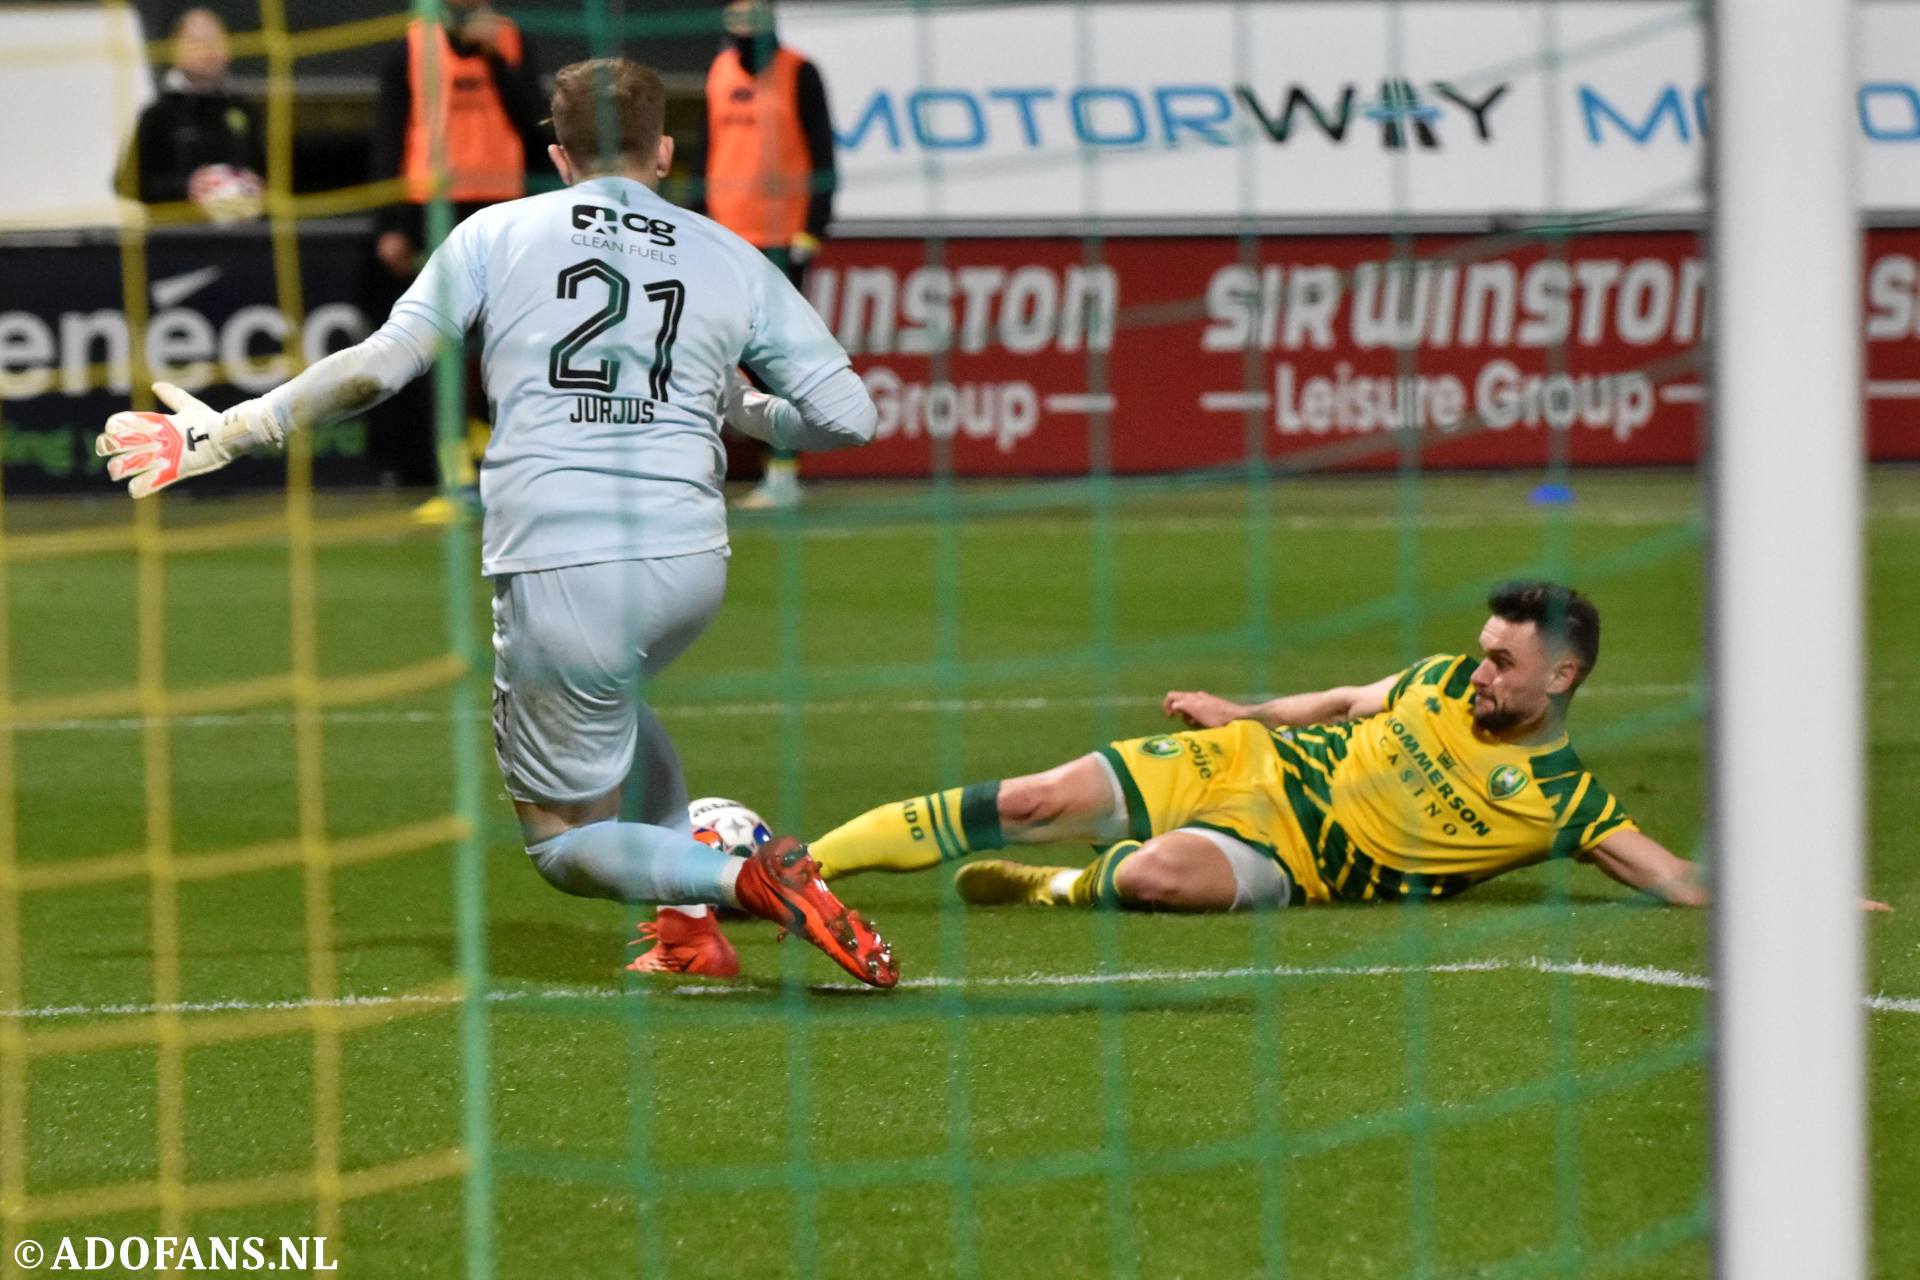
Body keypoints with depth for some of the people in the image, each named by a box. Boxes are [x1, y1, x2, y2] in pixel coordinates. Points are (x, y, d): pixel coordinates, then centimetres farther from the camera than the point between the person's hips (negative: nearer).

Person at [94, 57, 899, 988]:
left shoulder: (497, 234, 7)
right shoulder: (731, 260, 13)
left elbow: (377, 367, -1)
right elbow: (845, 416, 9)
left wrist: (226, 434, 8)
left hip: (559, 576, -4)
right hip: (690, 565, 4)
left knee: (565, 842, 9)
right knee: (605, 699, 36)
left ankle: (740, 880, -18)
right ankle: (691, 932, 23)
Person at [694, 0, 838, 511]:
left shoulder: (798, 74, -5)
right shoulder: (721, 70, 13)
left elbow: (822, 157, -6)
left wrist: (813, 229, -13)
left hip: (781, 235, -6)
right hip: (727, 235, 6)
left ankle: (782, 475, -3)